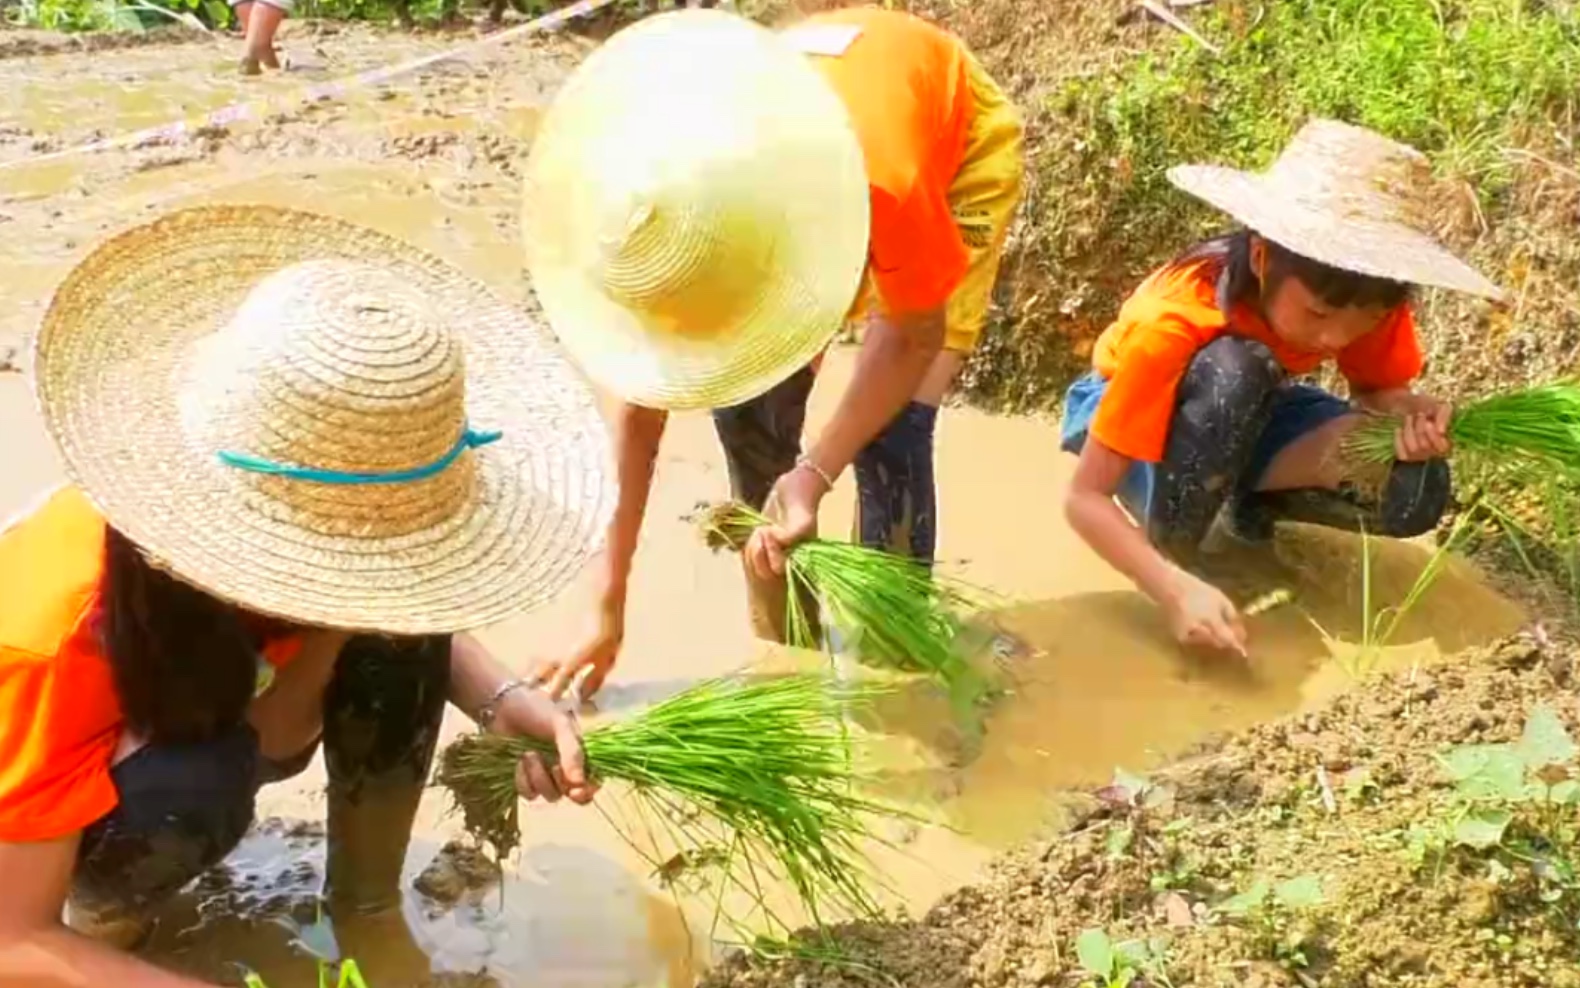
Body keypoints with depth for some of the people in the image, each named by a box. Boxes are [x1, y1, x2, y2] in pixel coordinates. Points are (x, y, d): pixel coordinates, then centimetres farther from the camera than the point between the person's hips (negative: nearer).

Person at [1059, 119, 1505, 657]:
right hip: (1147, 411, -4)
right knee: (1234, 371, -40)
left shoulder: (1363, 300, -25)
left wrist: (1408, 413, -31)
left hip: (1250, 416, 4)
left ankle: (1246, 501, 1)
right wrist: (1177, 589, -50)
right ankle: (1174, 549, -19)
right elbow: (1086, 497, -35)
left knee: (1414, 489, -24)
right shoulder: (1174, 320, -38)